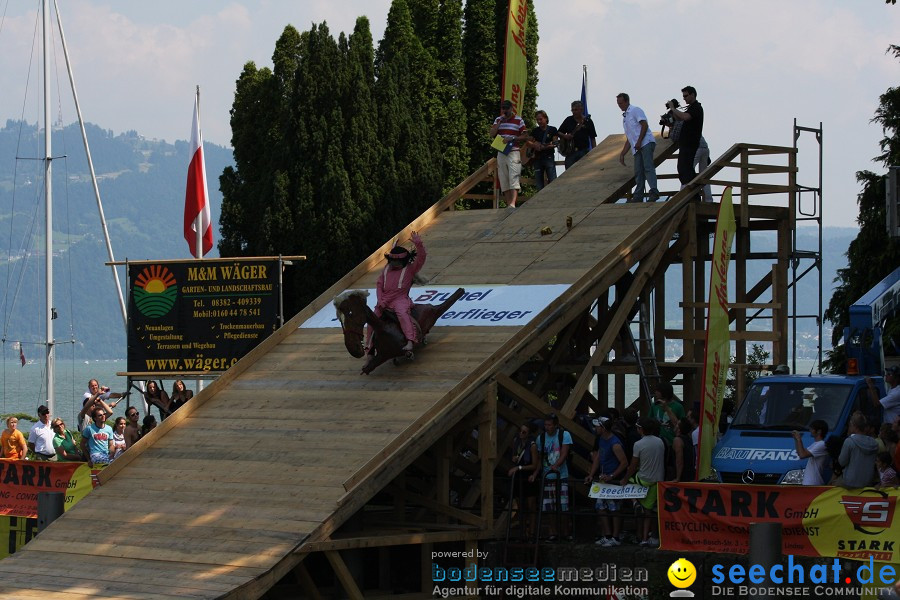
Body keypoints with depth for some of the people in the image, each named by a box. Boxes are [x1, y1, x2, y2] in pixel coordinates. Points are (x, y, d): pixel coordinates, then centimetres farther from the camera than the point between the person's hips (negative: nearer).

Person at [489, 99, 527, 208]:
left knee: (513, 178, -17)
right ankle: (508, 204, 2)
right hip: (501, 153, 5)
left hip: (513, 152, -5)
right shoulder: (498, 120, 15)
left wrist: (512, 139, -13)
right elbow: (492, 134, 4)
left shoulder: (518, 120, 2)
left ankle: (512, 203, -30)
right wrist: (500, 122, -5)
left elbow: (525, 136, 0)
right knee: (503, 181, 1)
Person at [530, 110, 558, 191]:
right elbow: (529, 142, 14)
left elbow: (555, 144, -3)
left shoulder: (552, 130, 3)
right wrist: (534, 145, -8)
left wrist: (545, 147, -19)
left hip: (549, 157, -4)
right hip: (537, 158, 4)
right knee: (539, 182, 2)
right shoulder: (535, 131, 13)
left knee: (552, 180, -12)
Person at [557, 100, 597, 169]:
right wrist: (565, 136, -10)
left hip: (584, 151, -1)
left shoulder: (588, 121, 3)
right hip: (571, 152, 1)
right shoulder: (568, 120, 7)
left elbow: (592, 138, 3)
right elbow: (558, 132, 12)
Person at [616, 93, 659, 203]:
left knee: (648, 167, -21)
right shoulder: (625, 117, 29)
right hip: (637, 148, 9)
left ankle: (654, 192, -33)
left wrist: (639, 142, -17)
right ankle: (638, 196, 3)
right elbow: (629, 139, 31)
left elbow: (644, 125, -9)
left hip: (646, 143, -9)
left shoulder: (635, 110, 4)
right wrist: (622, 154, 26)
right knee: (638, 172, 3)